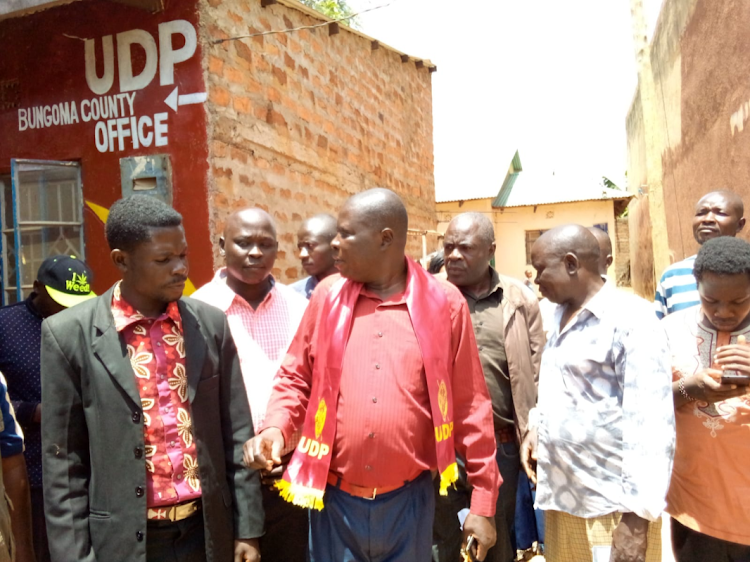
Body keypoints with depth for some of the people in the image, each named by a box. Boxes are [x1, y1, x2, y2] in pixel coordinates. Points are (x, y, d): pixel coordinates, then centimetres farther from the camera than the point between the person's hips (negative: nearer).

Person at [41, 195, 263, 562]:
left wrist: (247, 528, 2)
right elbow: (63, 461, -6)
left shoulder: (211, 323, -1)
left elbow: (235, 435, 2)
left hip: (206, 531, 3)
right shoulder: (69, 333, -9)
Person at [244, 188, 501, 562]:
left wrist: (483, 501, -2)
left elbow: (470, 406, -3)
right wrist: (275, 429, -13)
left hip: (409, 500, -1)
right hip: (334, 498, 2)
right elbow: (296, 378, 7)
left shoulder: (443, 304, -6)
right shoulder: (328, 296, 0)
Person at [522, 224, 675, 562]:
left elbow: (651, 426, -19)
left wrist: (636, 516, -20)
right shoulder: (561, 316, 10)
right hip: (560, 498, 7)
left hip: (611, 509, -7)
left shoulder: (631, 320, -14)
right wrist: (535, 427, 7)